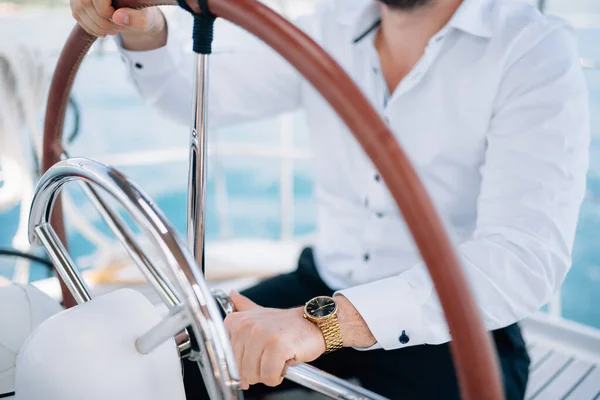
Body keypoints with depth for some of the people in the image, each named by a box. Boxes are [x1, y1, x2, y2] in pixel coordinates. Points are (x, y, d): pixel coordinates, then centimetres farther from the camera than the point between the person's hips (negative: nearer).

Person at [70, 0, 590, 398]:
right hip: (323, 289, 4)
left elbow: (528, 255, -29)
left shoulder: (536, 51, -16)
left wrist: (326, 321, -41)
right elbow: (201, 93, 7)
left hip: (454, 329, -3)